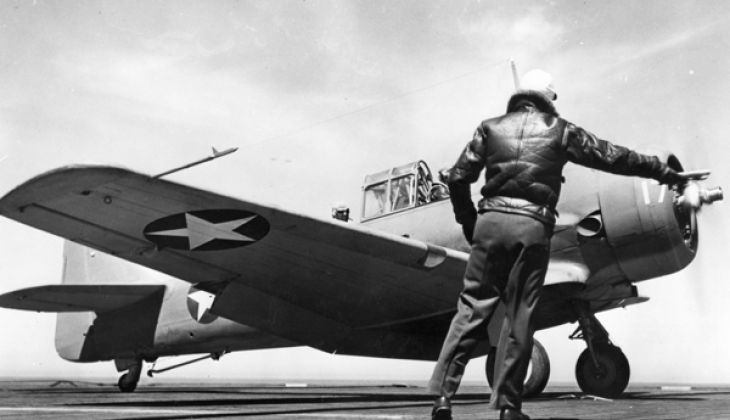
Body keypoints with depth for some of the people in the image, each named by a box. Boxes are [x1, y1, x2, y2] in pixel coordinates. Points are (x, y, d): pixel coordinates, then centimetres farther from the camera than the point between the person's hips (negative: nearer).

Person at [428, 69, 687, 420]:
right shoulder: (560, 130, 10)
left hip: (491, 220, 2)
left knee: (472, 309, 4)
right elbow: (613, 156, 15)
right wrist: (664, 172, 25)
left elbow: (458, 177, 8)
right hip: (533, 227, -1)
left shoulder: (490, 128, 14)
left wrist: (468, 221, 18)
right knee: (519, 317, 3)